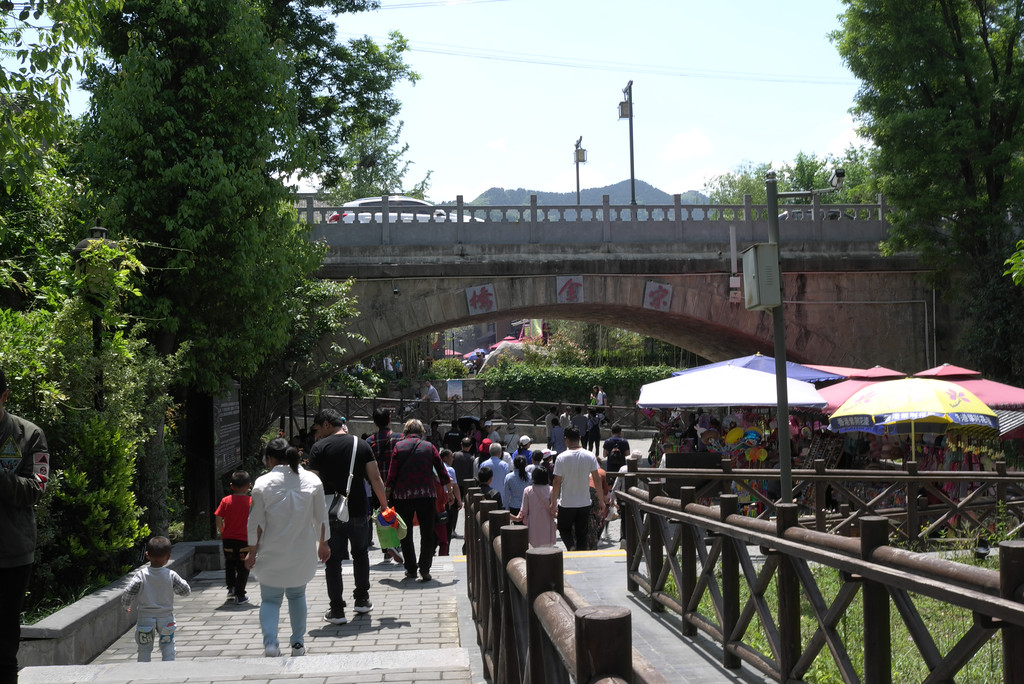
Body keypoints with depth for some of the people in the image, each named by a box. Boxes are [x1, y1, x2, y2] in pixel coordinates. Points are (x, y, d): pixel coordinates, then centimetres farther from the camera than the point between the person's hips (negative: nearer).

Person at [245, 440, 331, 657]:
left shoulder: (263, 483, -11)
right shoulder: (312, 481, -2)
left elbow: (256, 523, -8)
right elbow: (321, 518, 4)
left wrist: (252, 552, 2)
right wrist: (324, 543, 17)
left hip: (272, 555, -3)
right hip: (303, 553, 3)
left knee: (270, 599, 7)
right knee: (297, 595, 21)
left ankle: (270, 643, -12)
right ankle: (298, 643, 23)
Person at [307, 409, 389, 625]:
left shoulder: (319, 448, -4)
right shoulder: (361, 445, 5)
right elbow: (375, 479, 1)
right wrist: (384, 504, 10)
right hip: (358, 511, 3)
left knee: (333, 561, 5)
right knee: (360, 554, 23)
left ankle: (337, 610, 4)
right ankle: (362, 600, 26)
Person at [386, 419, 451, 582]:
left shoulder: (399, 446, 1)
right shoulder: (429, 447, 4)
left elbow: (392, 473, -3)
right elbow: (442, 470, 8)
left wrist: (388, 493, 6)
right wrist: (449, 489, 21)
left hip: (403, 495, 0)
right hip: (426, 494, 0)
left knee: (405, 533, 12)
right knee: (427, 534, 6)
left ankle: (411, 569, 13)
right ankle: (425, 569, -2)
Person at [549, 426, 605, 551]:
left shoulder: (561, 458, -12)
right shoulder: (590, 456, -5)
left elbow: (557, 482, -11)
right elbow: (597, 480, -2)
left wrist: (553, 503, -3)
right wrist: (601, 500, 7)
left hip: (566, 504, -2)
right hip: (585, 503, 2)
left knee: (564, 529, 15)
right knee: (582, 534, 15)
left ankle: (571, 546, -12)